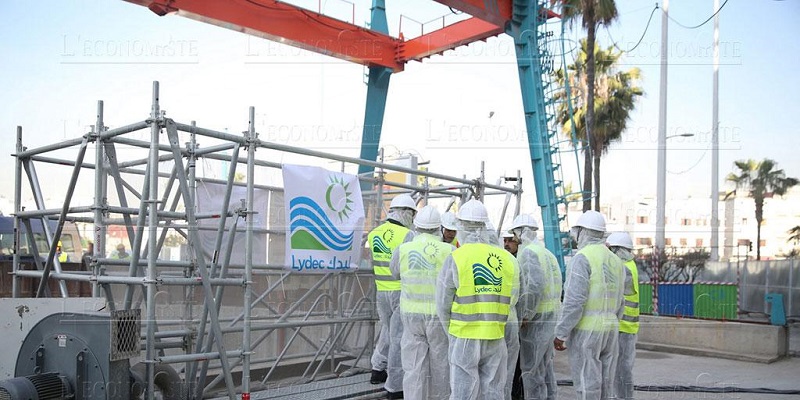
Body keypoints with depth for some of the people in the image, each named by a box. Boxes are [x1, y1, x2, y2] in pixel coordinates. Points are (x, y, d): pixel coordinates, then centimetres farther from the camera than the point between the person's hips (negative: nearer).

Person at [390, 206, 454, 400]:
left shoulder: (402, 250, -6)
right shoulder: (449, 251, -10)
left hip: (412, 315, 1)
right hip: (440, 315, 0)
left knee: (414, 367, 4)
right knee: (440, 362, 16)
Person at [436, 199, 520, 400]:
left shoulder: (456, 258, -11)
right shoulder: (507, 258, 0)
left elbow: (443, 303, -5)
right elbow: (512, 300, 6)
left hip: (464, 339, -3)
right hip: (496, 338, 3)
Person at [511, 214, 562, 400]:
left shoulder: (528, 252, -13)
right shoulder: (547, 253, 16)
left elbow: (535, 284, -27)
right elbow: (555, 286, 16)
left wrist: (526, 315, -19)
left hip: (535, 321, -9)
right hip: (551, 319, 9)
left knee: (532, 372, -3)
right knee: (545, 369, 16)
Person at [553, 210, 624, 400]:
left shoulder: (582, 258, -12)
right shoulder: (615, 260, 12)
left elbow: (574, 301, -19)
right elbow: (618, 304, 15)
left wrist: (561, 334, -14)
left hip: (585, 329, -7)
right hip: (610, 328, 8)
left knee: (587, 383, -2)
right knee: (603, 383, 13)